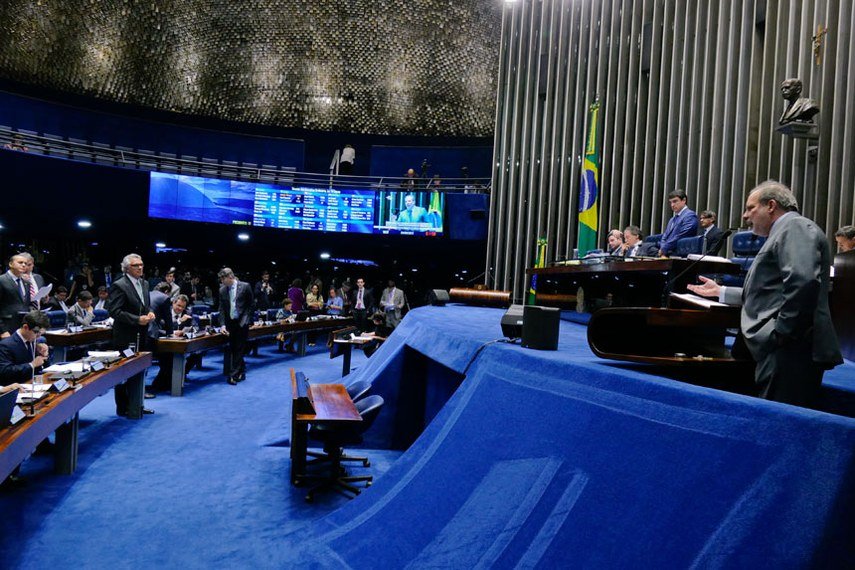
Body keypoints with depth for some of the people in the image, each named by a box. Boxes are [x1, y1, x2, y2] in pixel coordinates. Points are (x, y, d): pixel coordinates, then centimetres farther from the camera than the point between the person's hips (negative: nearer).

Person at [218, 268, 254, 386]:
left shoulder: (245, 287, -5)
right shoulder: (222, 290, 6)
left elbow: (250, 305, 0)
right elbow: (222, 309, 7)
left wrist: (246, 320, -5)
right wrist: (223, 324, -3)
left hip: (242, 322, -4)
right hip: (230, 322, 5)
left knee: (239, 349, -4)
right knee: (233, 349, 8)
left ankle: (234, 375, -3)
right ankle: (241, 372, 22)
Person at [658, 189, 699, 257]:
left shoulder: (690, 216, -3)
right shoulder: (672, 219, 25)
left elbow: (680, 237, -14)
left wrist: (664, 249, -11)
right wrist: (662, 251, -2)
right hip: (665, 254, 8)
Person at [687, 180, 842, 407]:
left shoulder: (795, 227, -5)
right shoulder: (783, 232, 26)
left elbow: (803, 281, -22)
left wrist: (781, 333, -18)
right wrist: (720, 291, 28)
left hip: (789, 351, -10)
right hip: (779, 351, 10)